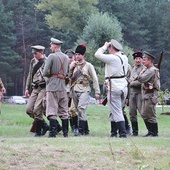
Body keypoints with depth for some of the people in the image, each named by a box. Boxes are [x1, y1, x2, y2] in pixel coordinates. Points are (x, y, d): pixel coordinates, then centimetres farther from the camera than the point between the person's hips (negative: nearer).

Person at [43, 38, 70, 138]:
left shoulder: (52, 56, -9)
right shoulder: (66, 58, 11)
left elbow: (45, 73, -12)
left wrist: (50, 76, 7)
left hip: (53, 86, -6)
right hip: (63, 86, 6)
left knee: (52, 111, -4)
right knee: (64, 111, 11)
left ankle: (53, 133, -9)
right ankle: (65, 132, 13)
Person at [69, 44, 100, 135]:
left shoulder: (88, 66, 1)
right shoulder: (73, 65, 13)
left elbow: (95, 79, 1)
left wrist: (97, 92, -3)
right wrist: (71, 68, -5)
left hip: (84, 90, -5)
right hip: (74, 90, 5)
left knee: (81, 108, -21)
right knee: (79, 110, 8)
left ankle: (81, 129, -24)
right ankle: (86, 130, 16)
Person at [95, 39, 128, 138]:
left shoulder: (112, 58, -15)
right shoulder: (125, 58, 6)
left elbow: (97, 54, -14)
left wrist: (105, 46, 1)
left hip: (114, 87, -8)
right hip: (124, 87, 8)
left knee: (117, 112, -4)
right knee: (117, 111, 16)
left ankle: (123, 132, -9)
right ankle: (113, 132, 21)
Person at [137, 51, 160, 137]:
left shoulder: (152, 70, -16)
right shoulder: (148, 69, 16)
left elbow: (141, 79, -22)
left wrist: (142, 72, -5)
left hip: (150, 95, -10)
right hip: (146, 95, 10)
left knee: (151, 115, -5)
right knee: (144, 115, 13)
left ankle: (155, 132, 2)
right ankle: (150, 131, 18)